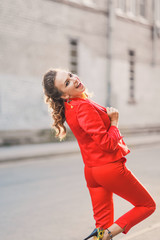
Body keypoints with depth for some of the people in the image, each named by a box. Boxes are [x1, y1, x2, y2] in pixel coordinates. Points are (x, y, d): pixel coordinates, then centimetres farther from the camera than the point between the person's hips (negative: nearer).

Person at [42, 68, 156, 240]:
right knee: (148, 205, 11)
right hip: (111, 168, -8)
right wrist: (114, 121, -9)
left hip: (91, 171, 8)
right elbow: (108, 143, -23)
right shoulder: (83, 106, -23)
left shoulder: (70, 107, 6)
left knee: (102, 226, 14)